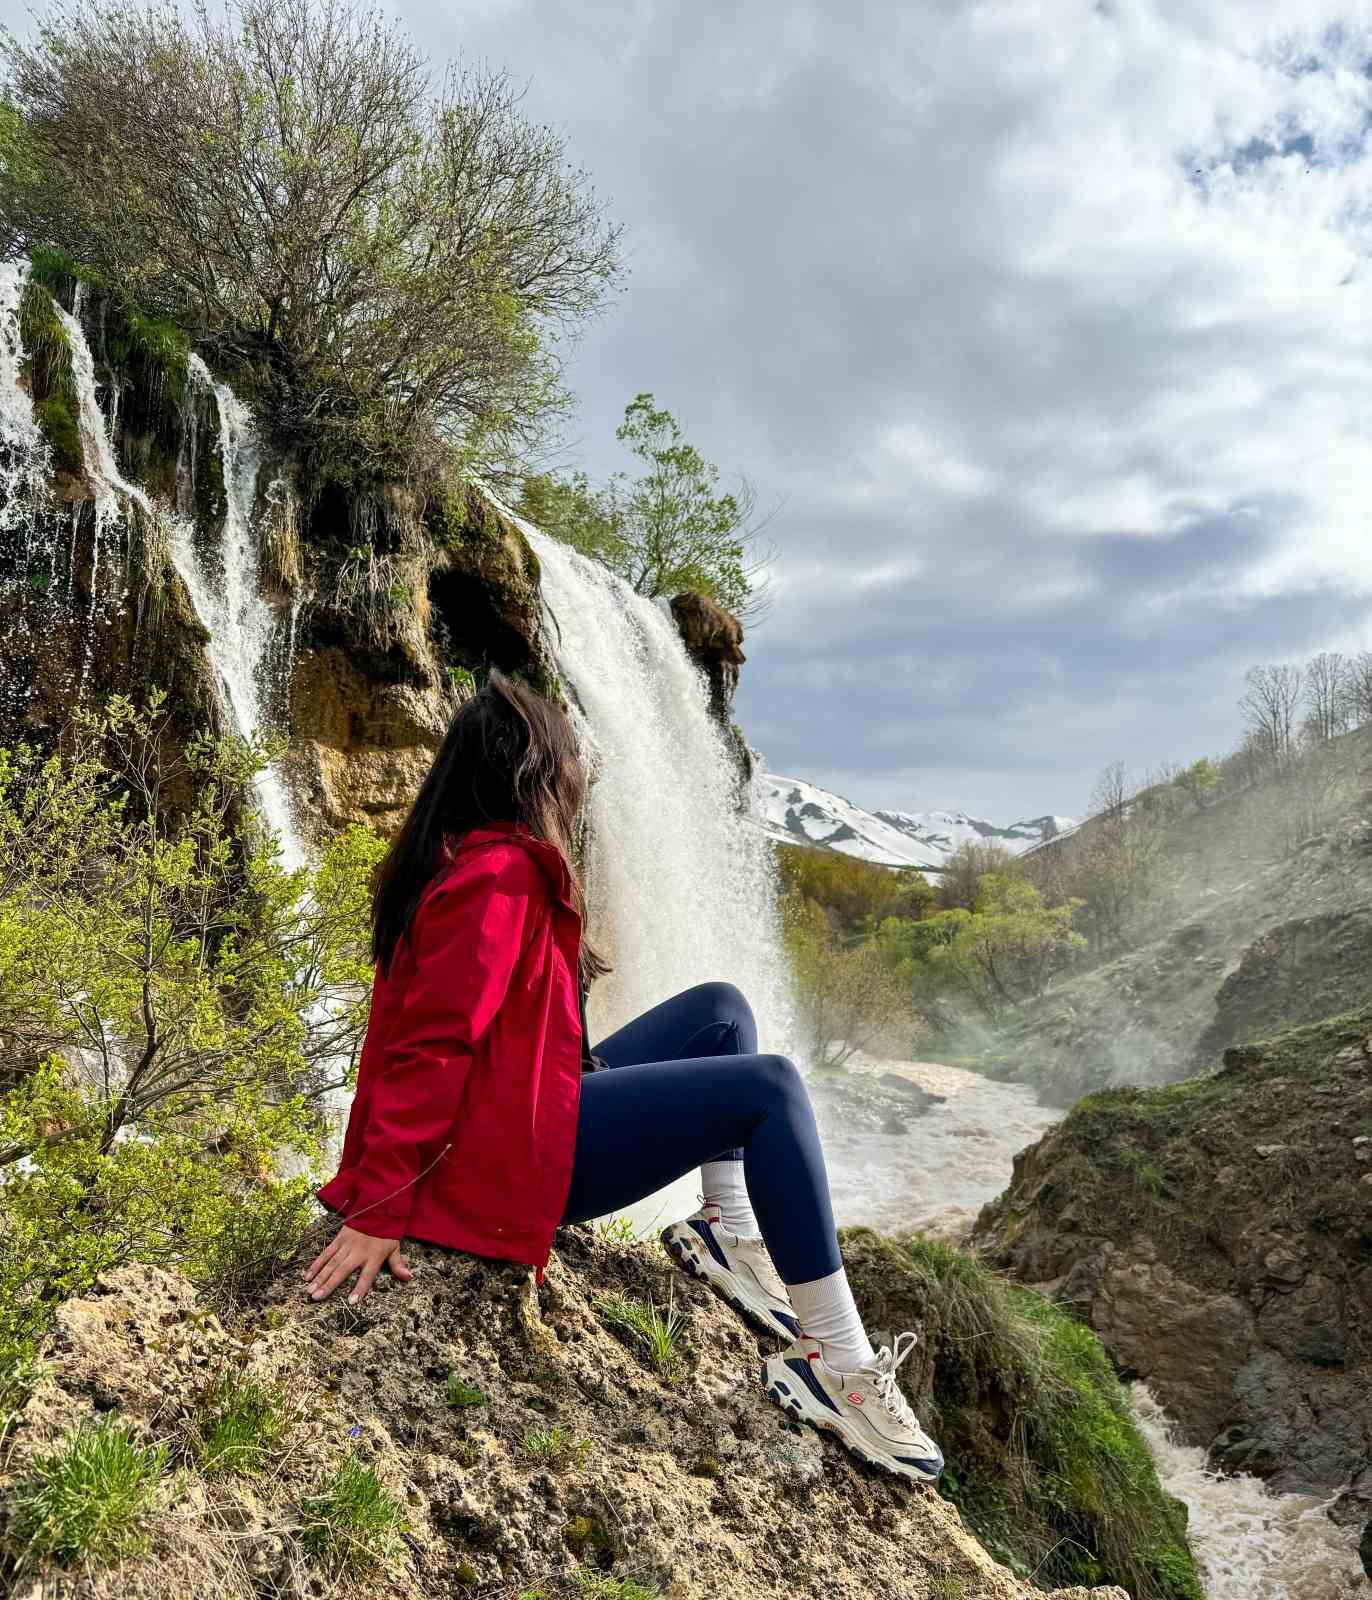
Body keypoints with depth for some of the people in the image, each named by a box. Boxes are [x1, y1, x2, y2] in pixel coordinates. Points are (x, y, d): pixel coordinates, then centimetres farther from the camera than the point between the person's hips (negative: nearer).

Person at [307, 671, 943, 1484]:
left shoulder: (465, 859, 13)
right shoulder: (500, 873, -19)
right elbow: (431, 1043, -23)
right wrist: (379, 1208, -22)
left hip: (531, 1105, 11)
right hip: (510, 1151, -11)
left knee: (720, 1010, 13)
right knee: (771, 1087, -15)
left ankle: (729, 1233, 8)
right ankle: (840, 1364, -13)